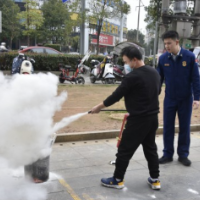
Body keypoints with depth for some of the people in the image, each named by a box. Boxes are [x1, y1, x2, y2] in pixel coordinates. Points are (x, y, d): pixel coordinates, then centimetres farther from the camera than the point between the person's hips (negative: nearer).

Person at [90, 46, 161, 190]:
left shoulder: (133, 77, -19)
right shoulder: (155, 73, 5)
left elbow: (117, 95, -14)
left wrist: (99, 106, -2)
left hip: (138, 119, -8)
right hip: (153, 117, 8)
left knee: (125, 150, 5)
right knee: (151, 148, 18)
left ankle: (118, 180, 17)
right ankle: (155, 180, 25)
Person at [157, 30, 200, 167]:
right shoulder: (163, 58, -4)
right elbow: (159, 78, 4)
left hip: (186, 99, -1)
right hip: (169, 99, 2)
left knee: (185, 127, 9)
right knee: (168, 127, 7)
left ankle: (183, 154, 22)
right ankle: (168, 154, 20)